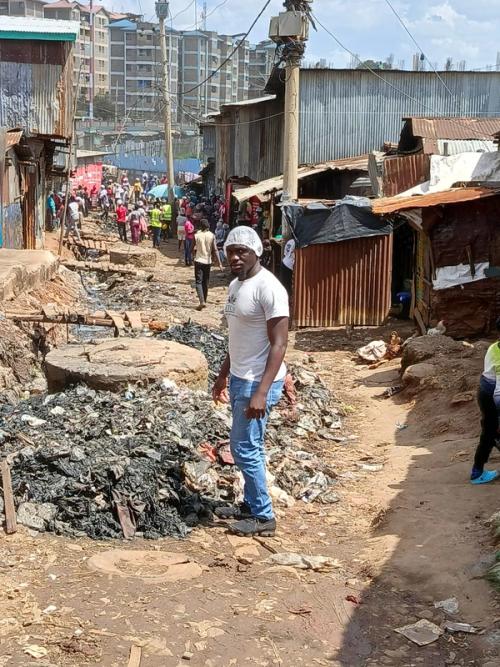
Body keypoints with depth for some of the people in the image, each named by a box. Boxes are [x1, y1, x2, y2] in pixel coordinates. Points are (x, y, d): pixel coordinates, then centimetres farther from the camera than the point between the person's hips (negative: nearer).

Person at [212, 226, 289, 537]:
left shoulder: (268, 288, -19)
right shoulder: (236, 285, 10)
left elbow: (279, 343, -22)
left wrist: (261, 392, -26)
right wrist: (224, 375, 24)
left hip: (258, 382, -9)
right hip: (239, 378, 9)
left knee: (245, 448, -4)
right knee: (249, 446, 17)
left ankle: (263, 517, 9)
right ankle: (251, 504, 30)